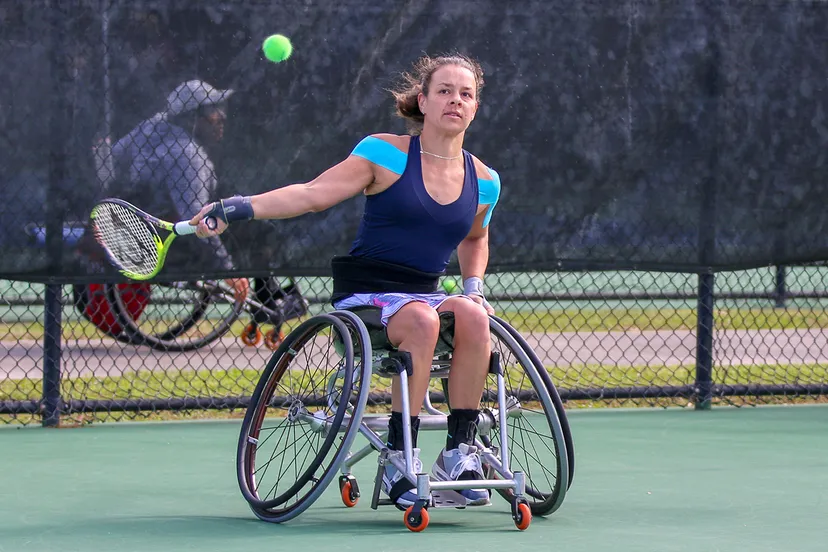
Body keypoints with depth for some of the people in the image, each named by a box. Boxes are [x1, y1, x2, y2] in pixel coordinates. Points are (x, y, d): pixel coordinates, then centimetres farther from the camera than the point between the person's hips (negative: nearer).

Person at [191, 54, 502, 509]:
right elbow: (311, 195, -8)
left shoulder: (484, 182, 11)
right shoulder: (386, 153, -3)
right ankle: (399, 459, -29)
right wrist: (239, 208, -20)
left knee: (472, 315, -31)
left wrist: (474, 286, 13)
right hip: (363, 292, -4)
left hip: (424, 295, 4)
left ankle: (459, 451, -23)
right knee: (422, 319, -37)